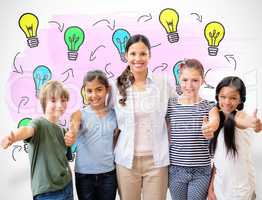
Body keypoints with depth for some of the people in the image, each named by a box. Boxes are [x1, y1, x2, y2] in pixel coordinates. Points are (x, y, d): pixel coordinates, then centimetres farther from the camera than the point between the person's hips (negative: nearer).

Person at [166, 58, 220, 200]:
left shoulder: (209, 107, -3)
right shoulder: (170, 105, -1)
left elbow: (214, 121, -26)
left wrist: (209, 127, -50)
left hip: (201, 171, -1)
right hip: (176, 169, 1)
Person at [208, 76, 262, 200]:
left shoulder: (240, 115, -13)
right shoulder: (218, 121, 2)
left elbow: (240, 121, -39)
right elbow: (218, 157, 5)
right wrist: (211, 186, 3)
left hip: (240, 189, -5)